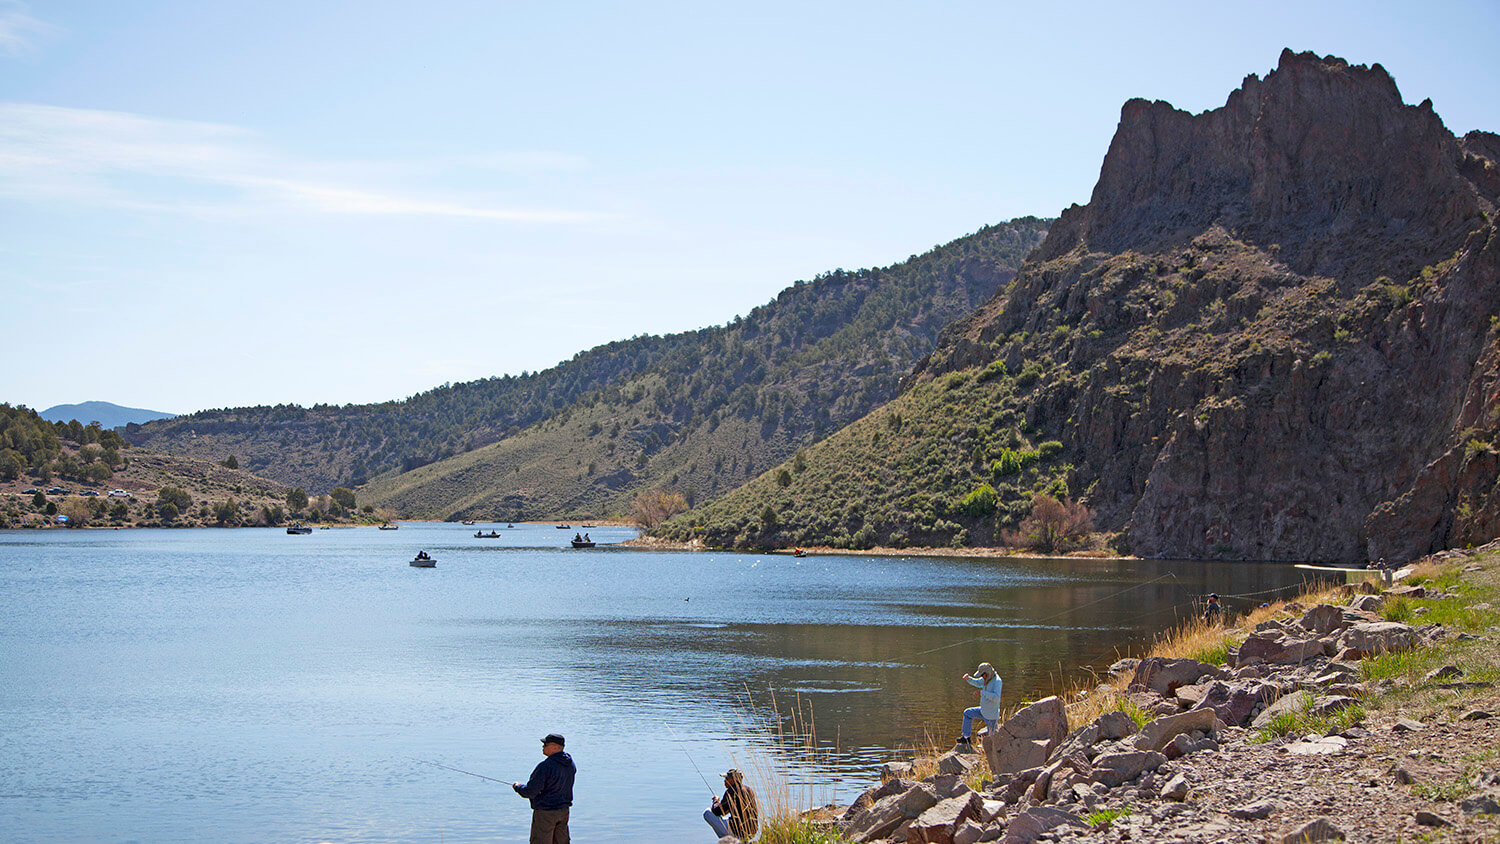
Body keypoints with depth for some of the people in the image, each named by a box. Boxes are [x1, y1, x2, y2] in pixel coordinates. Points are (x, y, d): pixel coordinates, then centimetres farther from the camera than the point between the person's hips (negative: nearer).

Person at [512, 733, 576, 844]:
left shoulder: (545, 766, -23)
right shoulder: (570, 763, 2)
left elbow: (530, 792, -21)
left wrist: (518, 787, 0)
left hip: (545, 812, -8)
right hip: (564, 811, 8)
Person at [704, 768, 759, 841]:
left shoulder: (731, 791, -12)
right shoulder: (749, 789, 9)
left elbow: (716, 812, -7)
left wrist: (716, 801, 13)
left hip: (738, 833, -8)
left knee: (707, 813, 2)